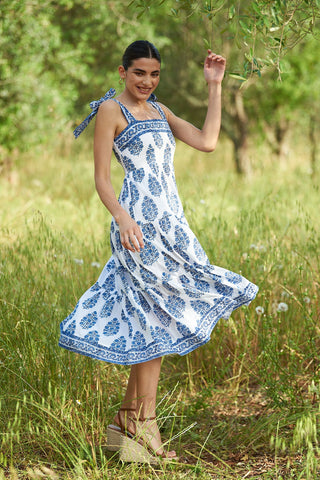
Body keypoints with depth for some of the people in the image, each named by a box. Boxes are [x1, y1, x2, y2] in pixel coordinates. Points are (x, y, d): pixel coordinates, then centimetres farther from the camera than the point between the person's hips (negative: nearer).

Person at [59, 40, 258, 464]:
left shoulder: (159, 110, 18)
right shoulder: (111, 110, -3)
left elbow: (207, 142, 10)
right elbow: (101, 177, -8)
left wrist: (214, 86, 9)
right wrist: (122, 219, -23)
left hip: (170, 222, 8)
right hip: (140, 221, -8)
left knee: (150, 324, 9)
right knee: (156, 321, -7)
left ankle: (125, 424, 16)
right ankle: (145, 433, -2)